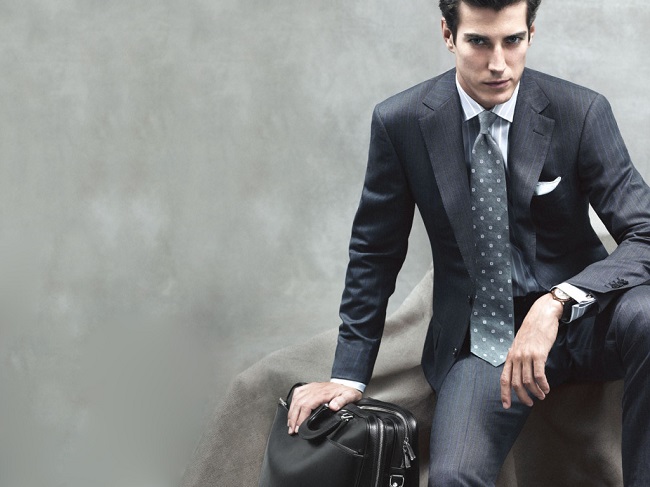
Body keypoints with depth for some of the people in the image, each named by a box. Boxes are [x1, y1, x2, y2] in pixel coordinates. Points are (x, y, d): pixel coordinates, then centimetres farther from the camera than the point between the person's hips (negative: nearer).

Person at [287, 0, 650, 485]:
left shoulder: (582, 112, -9)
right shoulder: (401, 122, -5)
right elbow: (375, 253, 5)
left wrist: (558, 301, -31)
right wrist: (349, 375, 1)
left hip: (576, 316, 1)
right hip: (480, 341, -1)